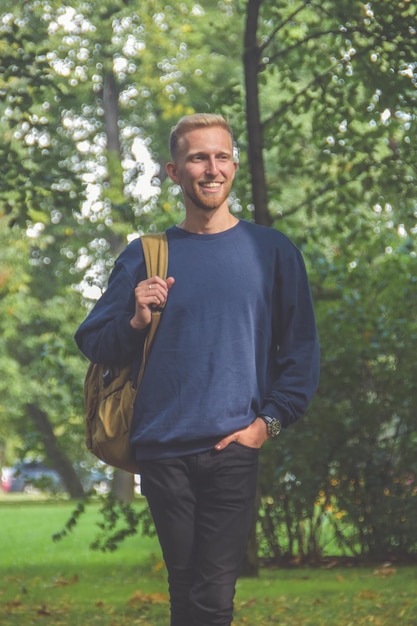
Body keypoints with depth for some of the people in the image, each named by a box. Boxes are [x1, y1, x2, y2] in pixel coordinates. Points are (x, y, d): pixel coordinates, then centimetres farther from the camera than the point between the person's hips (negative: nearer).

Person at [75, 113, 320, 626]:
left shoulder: (271, 251, 6)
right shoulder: (144, 256, 9)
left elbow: (300, 349, 8)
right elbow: (92, 343, 12)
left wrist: (269, 420, -3)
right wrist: (136, 323, -7)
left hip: (234, 449, -1)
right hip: (162, 451, 2)